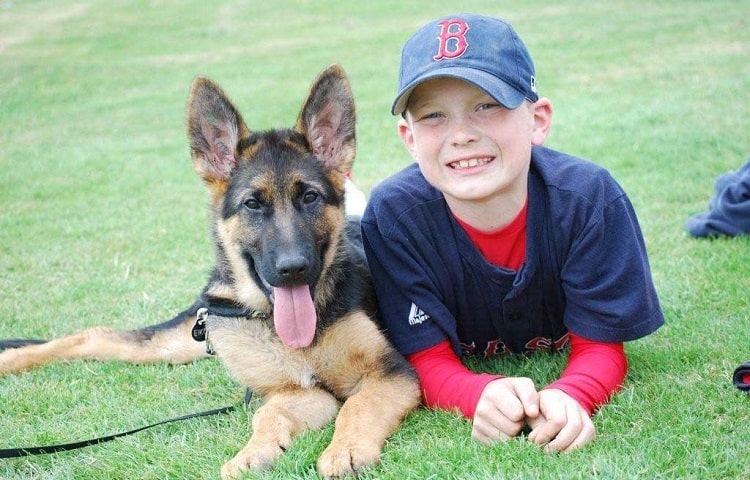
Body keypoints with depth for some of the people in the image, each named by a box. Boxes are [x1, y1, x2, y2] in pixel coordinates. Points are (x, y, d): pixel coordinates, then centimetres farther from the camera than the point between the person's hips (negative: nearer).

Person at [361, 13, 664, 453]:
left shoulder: (590, 198, -32)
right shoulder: (393, 216, -32)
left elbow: (601, 346, -25)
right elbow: (429, 362, -27)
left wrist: (567, 397, -50)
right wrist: (482, 396, -52)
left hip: (558, 367, 2)